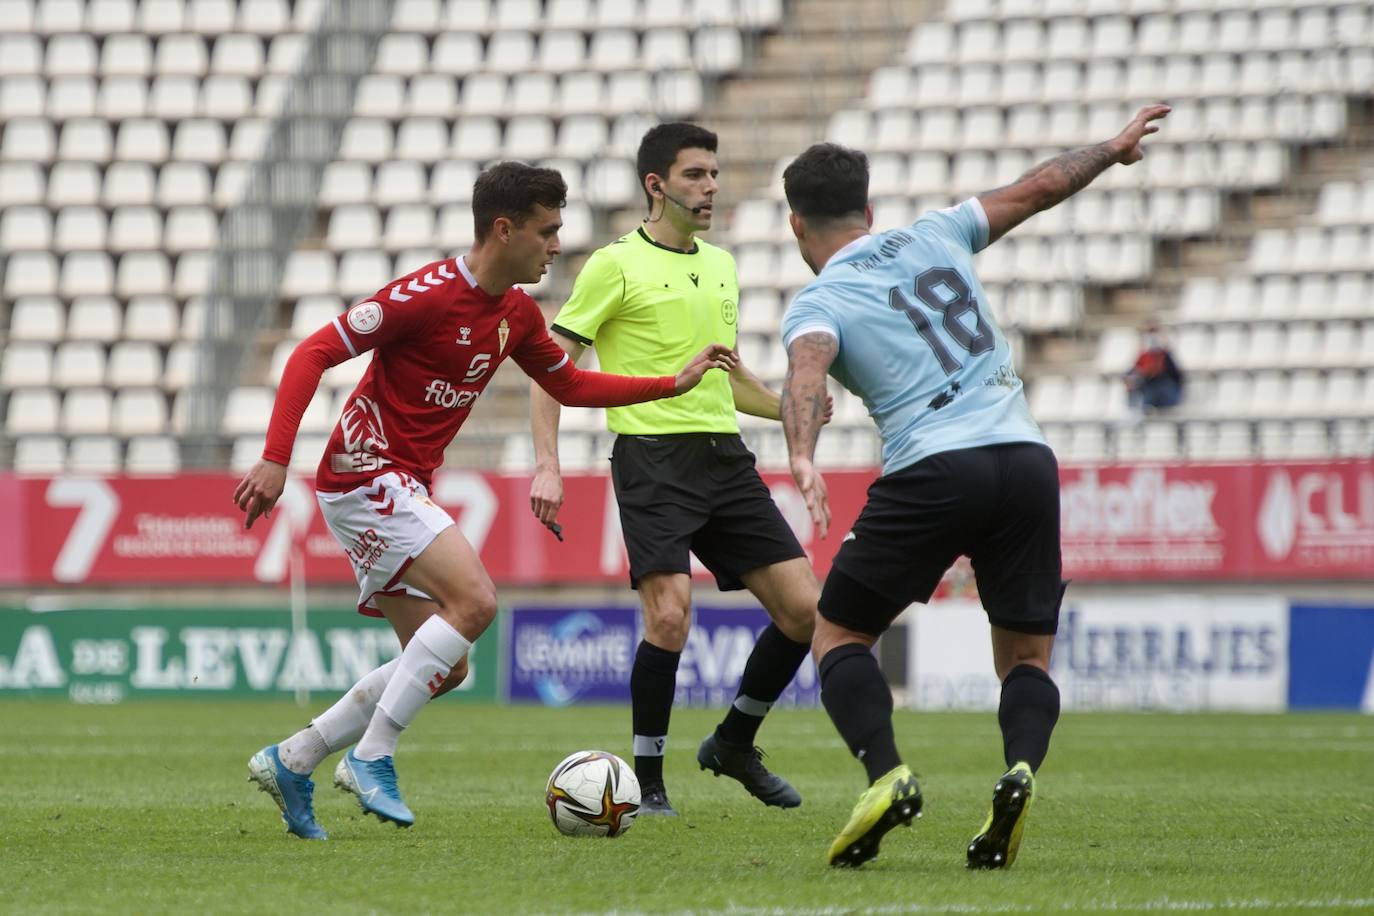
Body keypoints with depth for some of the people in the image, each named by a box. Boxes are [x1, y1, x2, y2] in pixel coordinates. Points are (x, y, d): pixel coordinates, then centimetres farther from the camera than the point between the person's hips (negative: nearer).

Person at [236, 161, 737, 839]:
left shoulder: (515, 313, 9)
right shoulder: (427, 295, -17)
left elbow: (570, 385, 25)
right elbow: (313, 353, -17)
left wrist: (676, 383, 17)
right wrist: (275, 459, -24)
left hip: (404, 491, 9)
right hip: (367, 474, -9)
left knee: (443, 668, 7)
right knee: (474, 600, -23)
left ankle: (291, 761, 14)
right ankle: (372, 758, -16)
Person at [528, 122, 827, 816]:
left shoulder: (721, 266, 17)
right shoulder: (616, 265, -3)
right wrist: (547, 465, -14)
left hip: (725, 457, 7)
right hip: (653, 457, -6)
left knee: (804, 609, -1)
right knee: (670, 614, -21)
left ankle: (734, 744, 20)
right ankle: (647, 778, -3)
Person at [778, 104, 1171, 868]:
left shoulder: (819, 304, 6)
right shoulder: (933, 238, 19)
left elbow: (808, 368, -17)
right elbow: (1041, 187, 28)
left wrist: (803, 457, -33)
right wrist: (1114, 148, 45)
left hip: (933, 471, -4)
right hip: (1026, 457, 4)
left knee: (839, 635, 12)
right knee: (1027, 657, 13)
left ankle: (888, 773, -13)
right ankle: (1021, 770, -19)